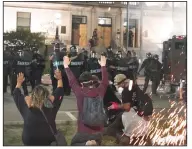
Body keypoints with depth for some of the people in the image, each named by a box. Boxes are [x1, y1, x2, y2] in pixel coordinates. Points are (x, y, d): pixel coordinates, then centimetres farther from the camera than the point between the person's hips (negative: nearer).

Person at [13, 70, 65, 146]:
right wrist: (59, 79, 27)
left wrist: (19, 83, 31)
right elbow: (59, 93, 14)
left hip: (29, 141, 1)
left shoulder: (27, 105, -4)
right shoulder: (51, 103, -5)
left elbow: (16, 94, 15)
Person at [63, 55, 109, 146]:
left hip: (84, 132, -4)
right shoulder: (99, 91, -6)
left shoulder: (80, 93, -13)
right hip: (98, 132, 4)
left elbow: (72, 81, 1)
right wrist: (103, 66, 24)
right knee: (96, 144, 30)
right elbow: (105, 82, 11)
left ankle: (86, 144, -10)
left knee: (74, 143, 23)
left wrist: (66, 66, 10)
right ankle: (94, 143, -7)